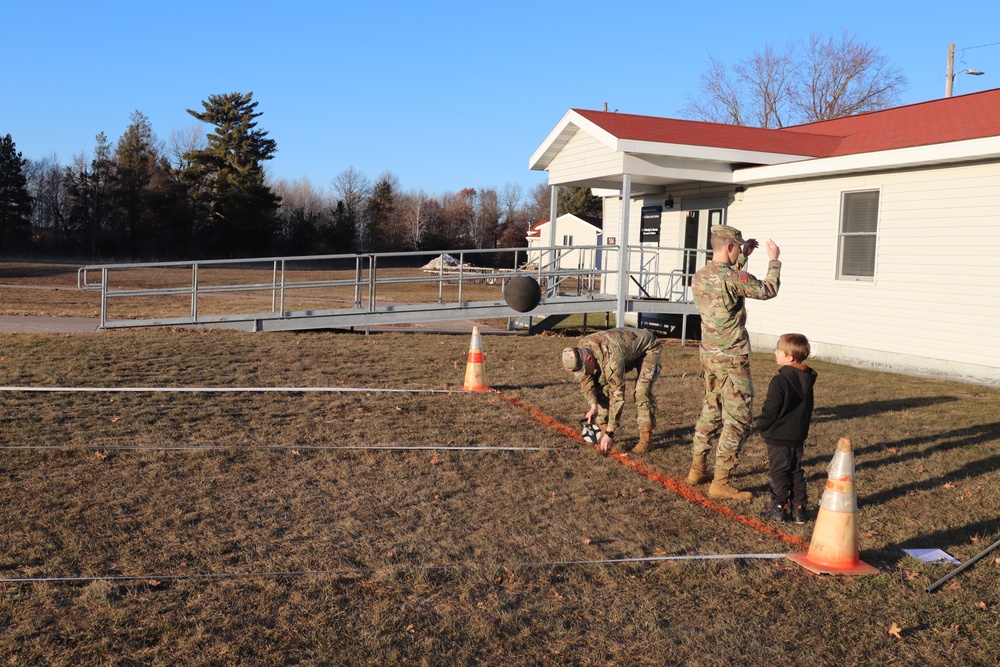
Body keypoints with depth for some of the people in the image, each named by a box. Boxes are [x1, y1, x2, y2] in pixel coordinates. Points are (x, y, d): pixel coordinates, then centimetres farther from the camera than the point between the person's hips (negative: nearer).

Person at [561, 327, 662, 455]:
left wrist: (609, 434, -38)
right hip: (626, 350, 7)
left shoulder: (611, 358, -44)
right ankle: (604, 434, -1)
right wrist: (593, 405, -21)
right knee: (600, 385, -7)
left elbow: (617, 396, -40)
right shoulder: (580, 351, -22)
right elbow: (586, 379, -7)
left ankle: (646, 439, -13)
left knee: (642, 391, -26)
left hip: (648, 349, -7)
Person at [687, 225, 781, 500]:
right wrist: (774, 260, 10)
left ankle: (697, 470, 26)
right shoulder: (732, 277, -19)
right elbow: (768, 290, -4)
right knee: (737, 421, -1)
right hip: (732, 359, -8)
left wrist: (743, 256, 23)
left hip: (709, 354, 8)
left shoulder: (699, 277, 5)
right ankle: (721, 483, 1)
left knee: (710, 411, 20)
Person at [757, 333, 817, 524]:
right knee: (796, 472, 14)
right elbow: (808, 409, 13)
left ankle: (778, 507, 9)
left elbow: (770, 409, -19)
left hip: (779, 437, -7)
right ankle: (799, 509, 17)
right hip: (799, 436, 7)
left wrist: (761, 427, -3)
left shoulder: (780, 381, -21)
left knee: (778, 472, 3)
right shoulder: (807, 380, 4)